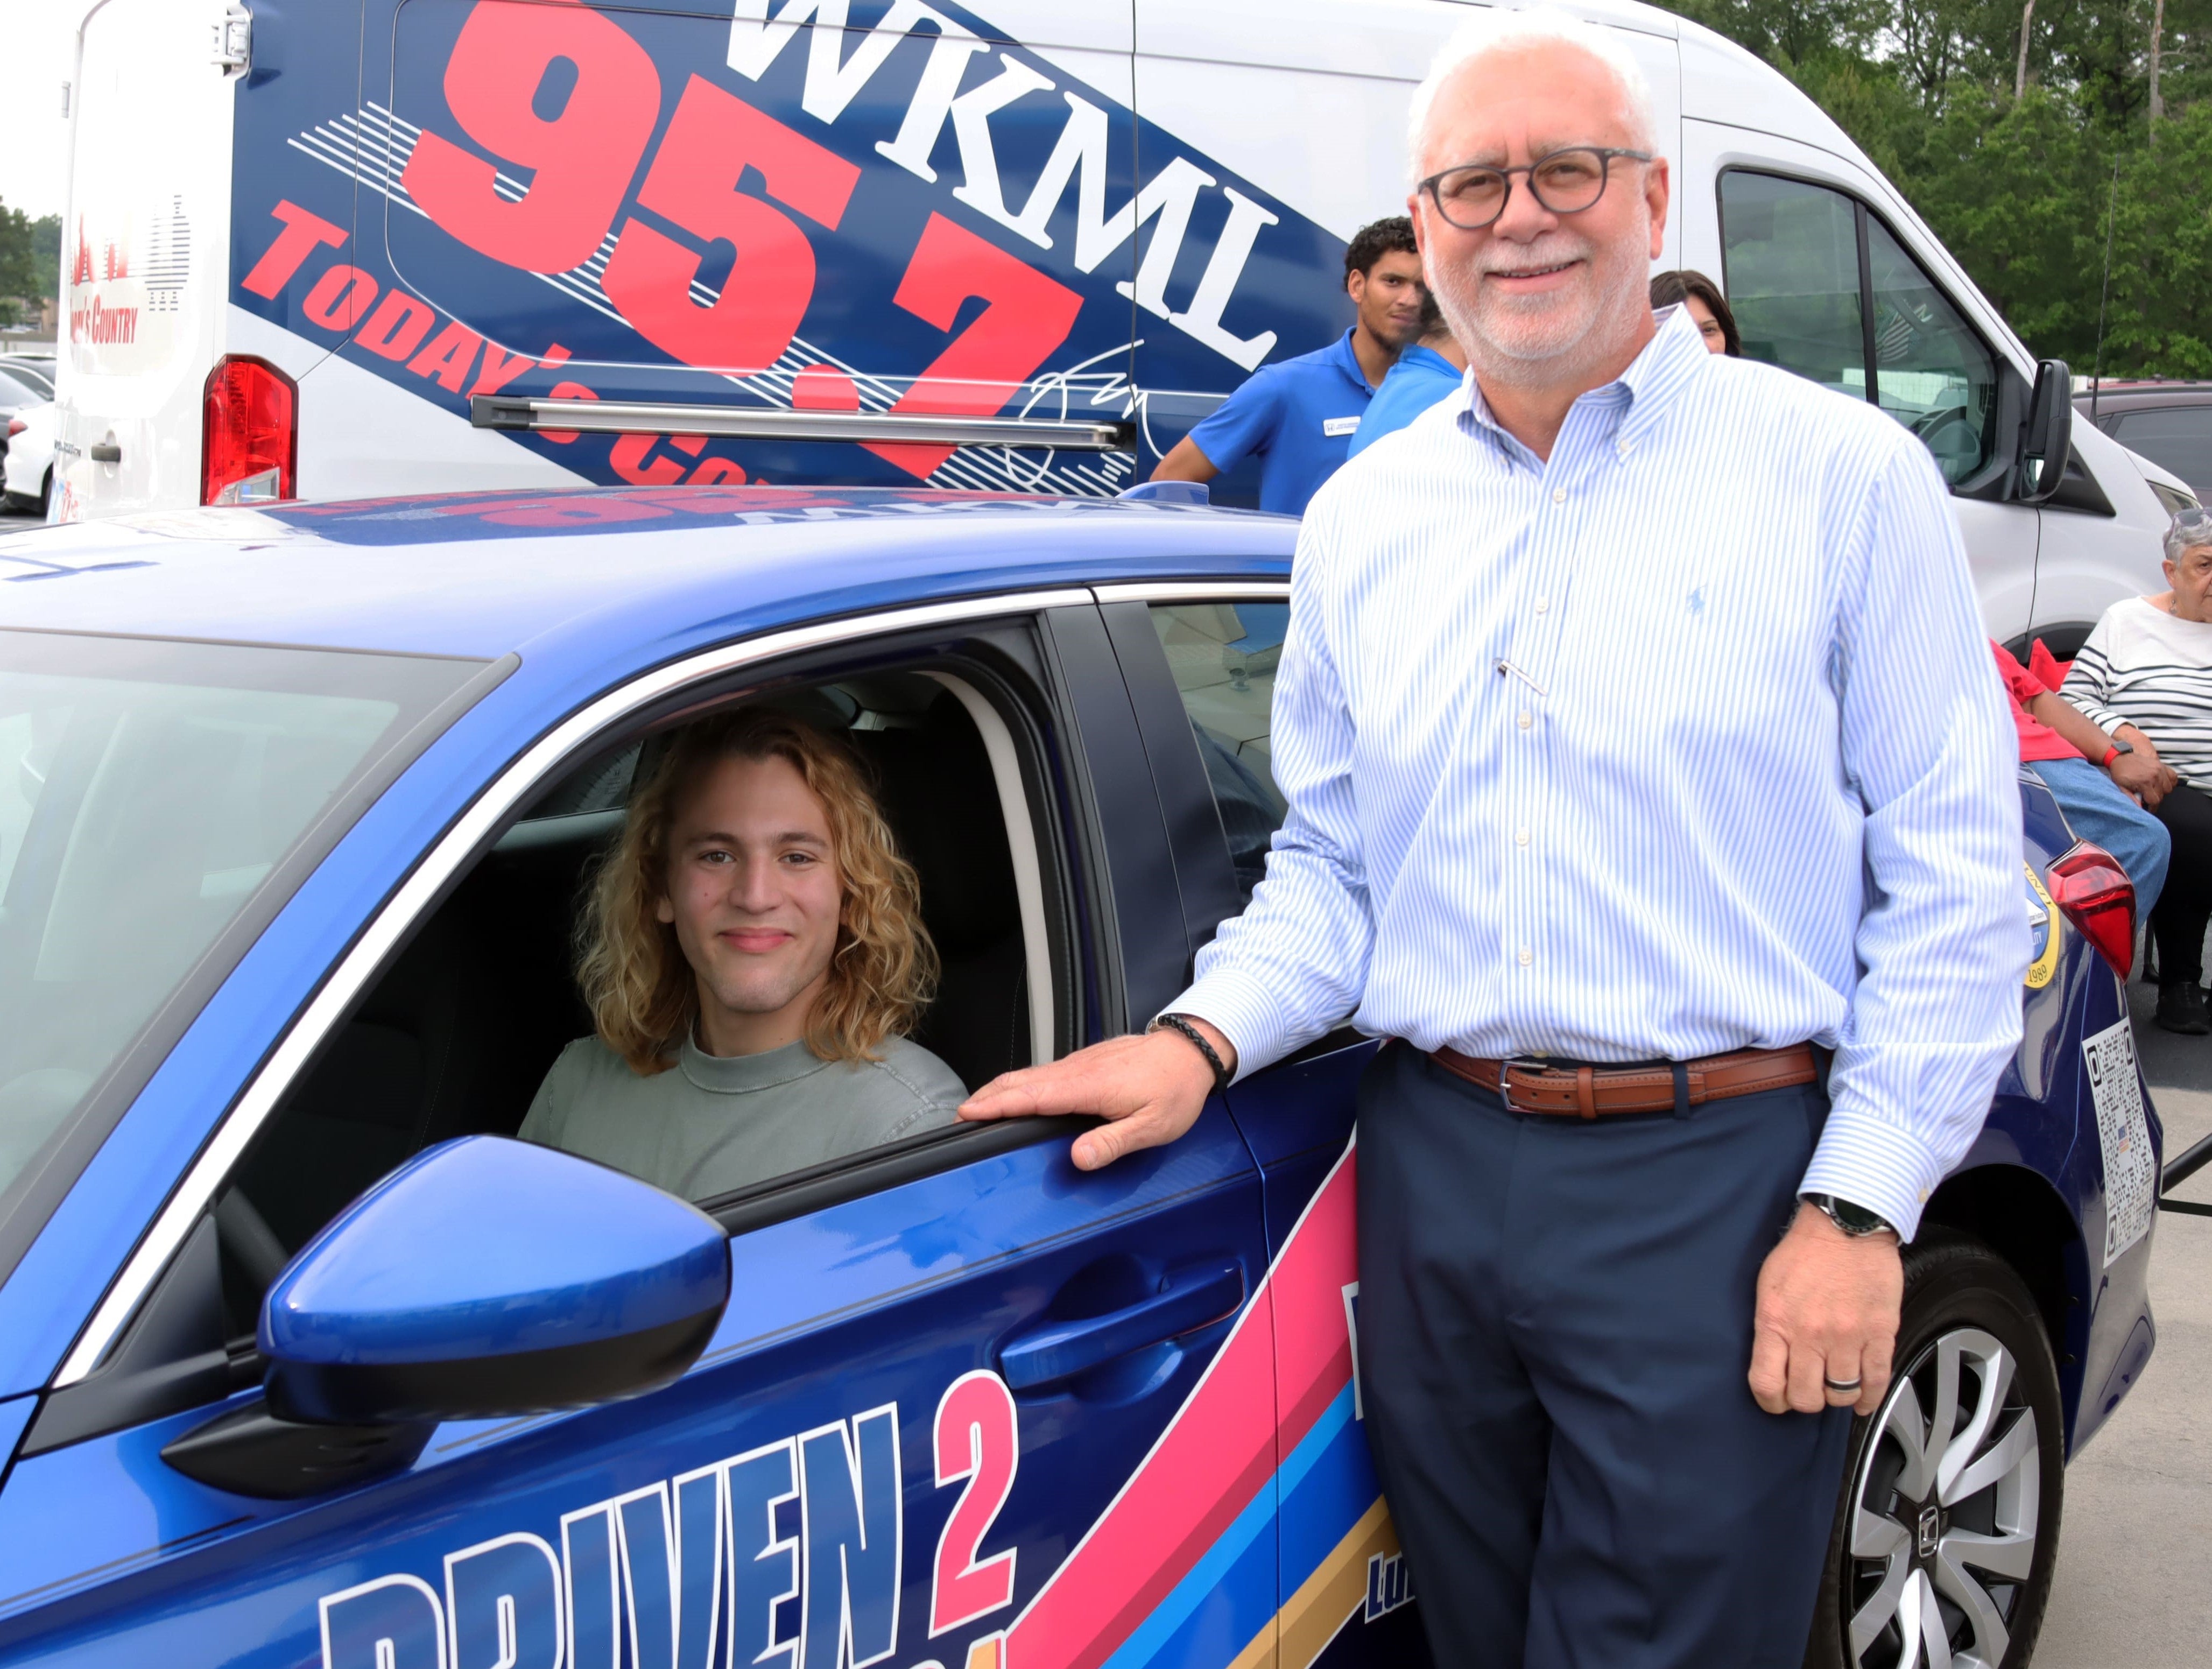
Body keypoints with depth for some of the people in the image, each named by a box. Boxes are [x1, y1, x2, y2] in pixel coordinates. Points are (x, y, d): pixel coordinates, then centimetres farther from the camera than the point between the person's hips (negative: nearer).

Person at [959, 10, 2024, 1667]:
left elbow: (1954, 878, -4)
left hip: (1717, 1183, -4)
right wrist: (1203, 1037, -3)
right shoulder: (1360, 520, 12)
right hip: (1433, 1173, 4)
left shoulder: (1839, 473, -2)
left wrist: (1860, 1210, -10)